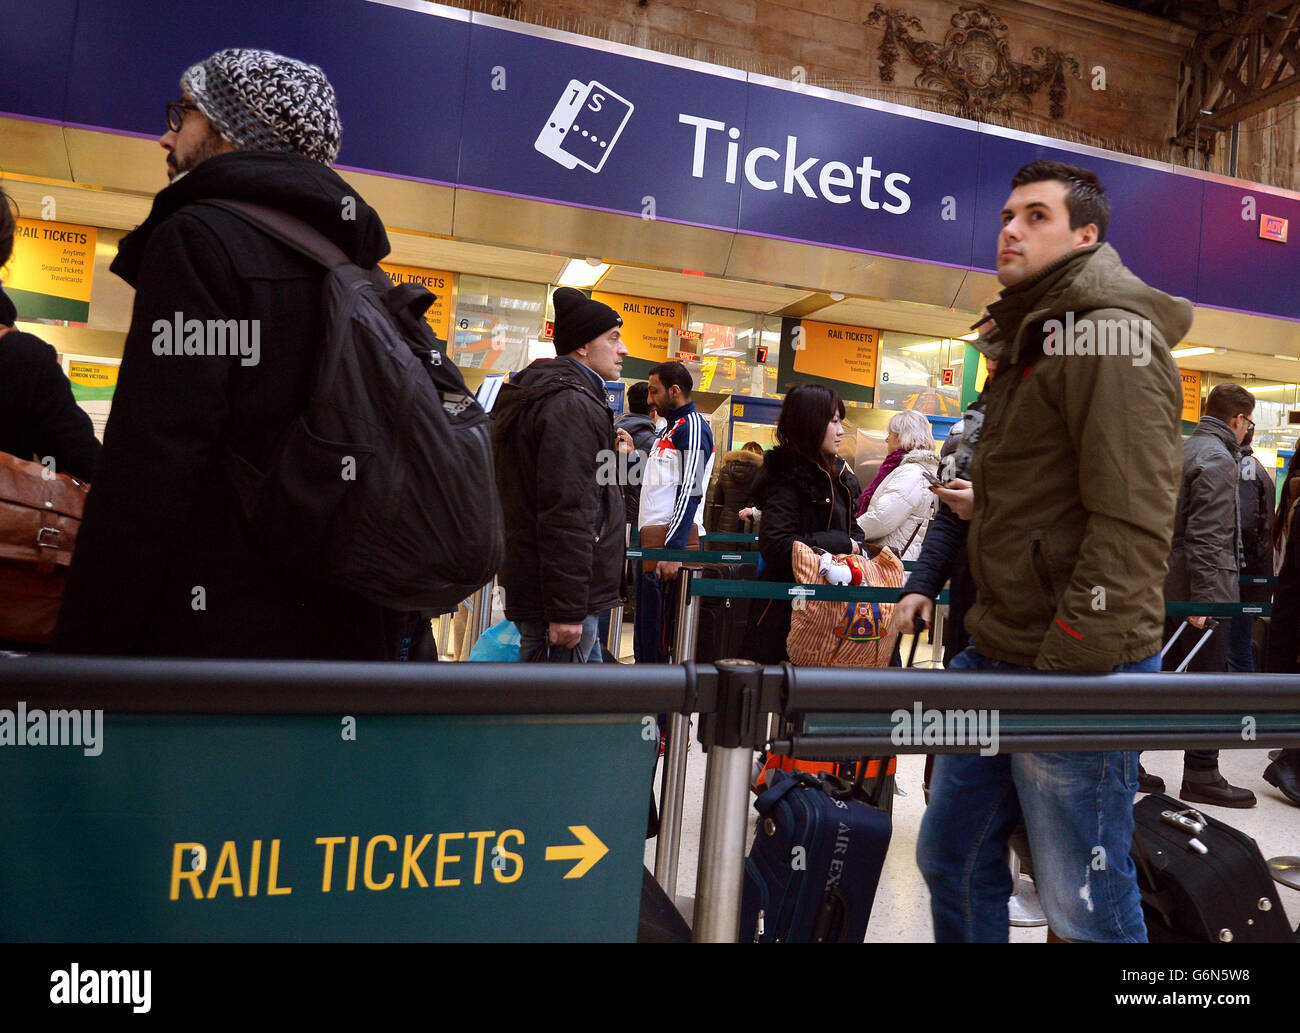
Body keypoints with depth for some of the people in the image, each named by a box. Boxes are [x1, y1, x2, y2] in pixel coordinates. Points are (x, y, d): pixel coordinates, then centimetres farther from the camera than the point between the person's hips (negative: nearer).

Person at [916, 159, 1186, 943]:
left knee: (1084, 906, 5)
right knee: (953, 861, 17)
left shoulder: (1112, 334, -11)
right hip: (997, 656, 9)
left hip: (1077, 669, -9)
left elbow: (1133, 524, -20)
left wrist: (1064, 671, -21)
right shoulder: (1035, 340, 19)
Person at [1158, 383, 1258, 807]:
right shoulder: (1218, 459, -14)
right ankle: (1202, 776, 10)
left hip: (1168, 586, 9)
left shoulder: (1186, 449, 15)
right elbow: (1207, 536, -22)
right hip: (1201, 587, -9)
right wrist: (1203, 598, -23)